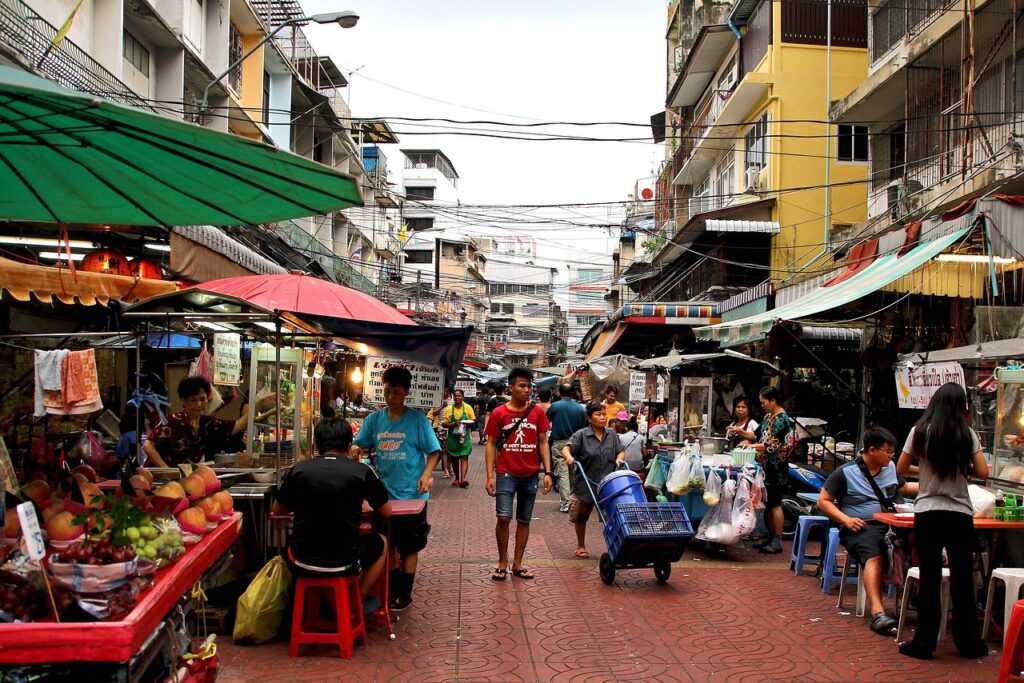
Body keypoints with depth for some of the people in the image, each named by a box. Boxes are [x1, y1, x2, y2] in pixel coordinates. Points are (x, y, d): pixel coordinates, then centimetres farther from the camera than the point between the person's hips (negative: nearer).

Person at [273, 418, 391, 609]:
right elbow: (386, 512, 6)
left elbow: (277, 510, 12)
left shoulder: (298, 470, -2)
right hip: (343, 563, -2)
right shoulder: (361, 471, -6)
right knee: (382, 543, 28)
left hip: (301, 563, 2)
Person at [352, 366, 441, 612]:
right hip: (384, 493, 4)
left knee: (408, 547, 7)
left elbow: (433, 452, -5)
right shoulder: (374, 419, 2)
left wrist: (426, 475, -20)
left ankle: (405, 594, 18)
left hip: (411, 495, -4)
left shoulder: (417, 419, -7)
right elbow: (359, 445, 3)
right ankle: (392, 590, 29)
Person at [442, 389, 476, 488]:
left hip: (464, 436, -1)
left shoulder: (468, 407, 1)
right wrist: (453, 424, -20)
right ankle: (456, 478, 28)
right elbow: (444, 423, -2)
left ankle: (462, 479, -22)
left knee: (464, 458, -13)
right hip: (453, 437, 2)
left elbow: (473, 420, 7)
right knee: (454, 459, 11)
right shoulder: (449, 409, 0)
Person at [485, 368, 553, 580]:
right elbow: (491, 445, 0)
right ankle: (502, 562, 6)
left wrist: (548, 472, -1)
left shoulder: (537, 413, 3)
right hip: (506, 474, -2)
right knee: (504, 518, -11)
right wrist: (490, 475, -6)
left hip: (530, 475, 3)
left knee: (524, 521, 9)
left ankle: (517, 564, 20)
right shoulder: (498, 413, -3)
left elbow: (543, 443, 7)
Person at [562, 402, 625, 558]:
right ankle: (581, 546, 31)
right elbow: (566, 449, -16)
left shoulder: (612, 435, 6)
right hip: (585, 485, -2)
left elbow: (621, 451, 12)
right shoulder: (581, 435, -7)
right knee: (581, 516, 13)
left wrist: (619, 459, -10)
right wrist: (569, 457, -37)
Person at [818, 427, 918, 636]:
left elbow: (904, 488, 37)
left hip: (889, 524, 5)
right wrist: (845, 519, -10)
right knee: (874, 556, -36)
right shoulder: (845, 472, 3)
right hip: (860, 527, -5)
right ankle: (877, 612, -49)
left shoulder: (890, 468, 19)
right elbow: (823, 501, 5)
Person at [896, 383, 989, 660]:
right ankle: (968, 642, 18)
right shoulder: (967, 435, -2)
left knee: (929, 578, 4)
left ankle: (924, 642, 9)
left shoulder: (920, 431, -3)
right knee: (962, 579, 9)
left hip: (927, 513, -1)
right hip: (960, 514, 1)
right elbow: (983, 473, -3)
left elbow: (901, 469, 3)